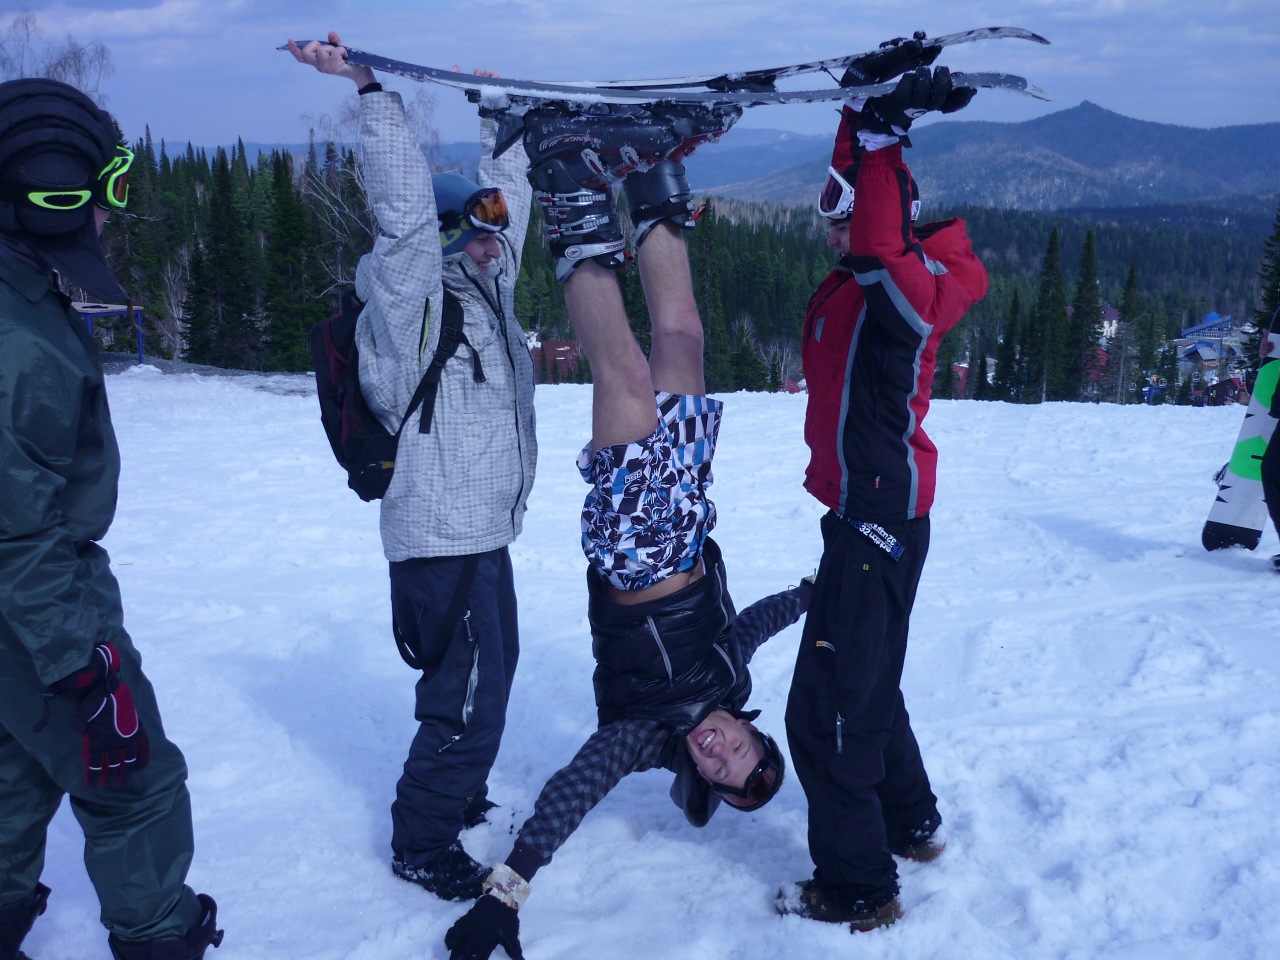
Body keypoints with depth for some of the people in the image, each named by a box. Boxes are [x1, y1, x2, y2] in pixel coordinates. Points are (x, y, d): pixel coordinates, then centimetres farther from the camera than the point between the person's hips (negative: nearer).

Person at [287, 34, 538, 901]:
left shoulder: (484, 290, 11)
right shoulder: (410, 302, -13)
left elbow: (510, 201, 22)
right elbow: (406, 212, -27)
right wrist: (373, 94, -29)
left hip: (486, 530, 9)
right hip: (441, 536, -9)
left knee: (492, 673, 21)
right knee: (469, 698, -6)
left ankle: (460, 794, 41)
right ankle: (423, 844, 11)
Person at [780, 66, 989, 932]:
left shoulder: (904, 288, -18)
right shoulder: (865, 279, 7)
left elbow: (878, 245, -39)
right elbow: (857, 177, 18)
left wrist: (884, 135, -29)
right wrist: (873, 117, 6)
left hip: (878, 521, -10)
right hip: (873, 512, 10)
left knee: (826, 711, -4)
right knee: (869, 687, 24)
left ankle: (859, 887, 8)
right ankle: (913, 824, 41)